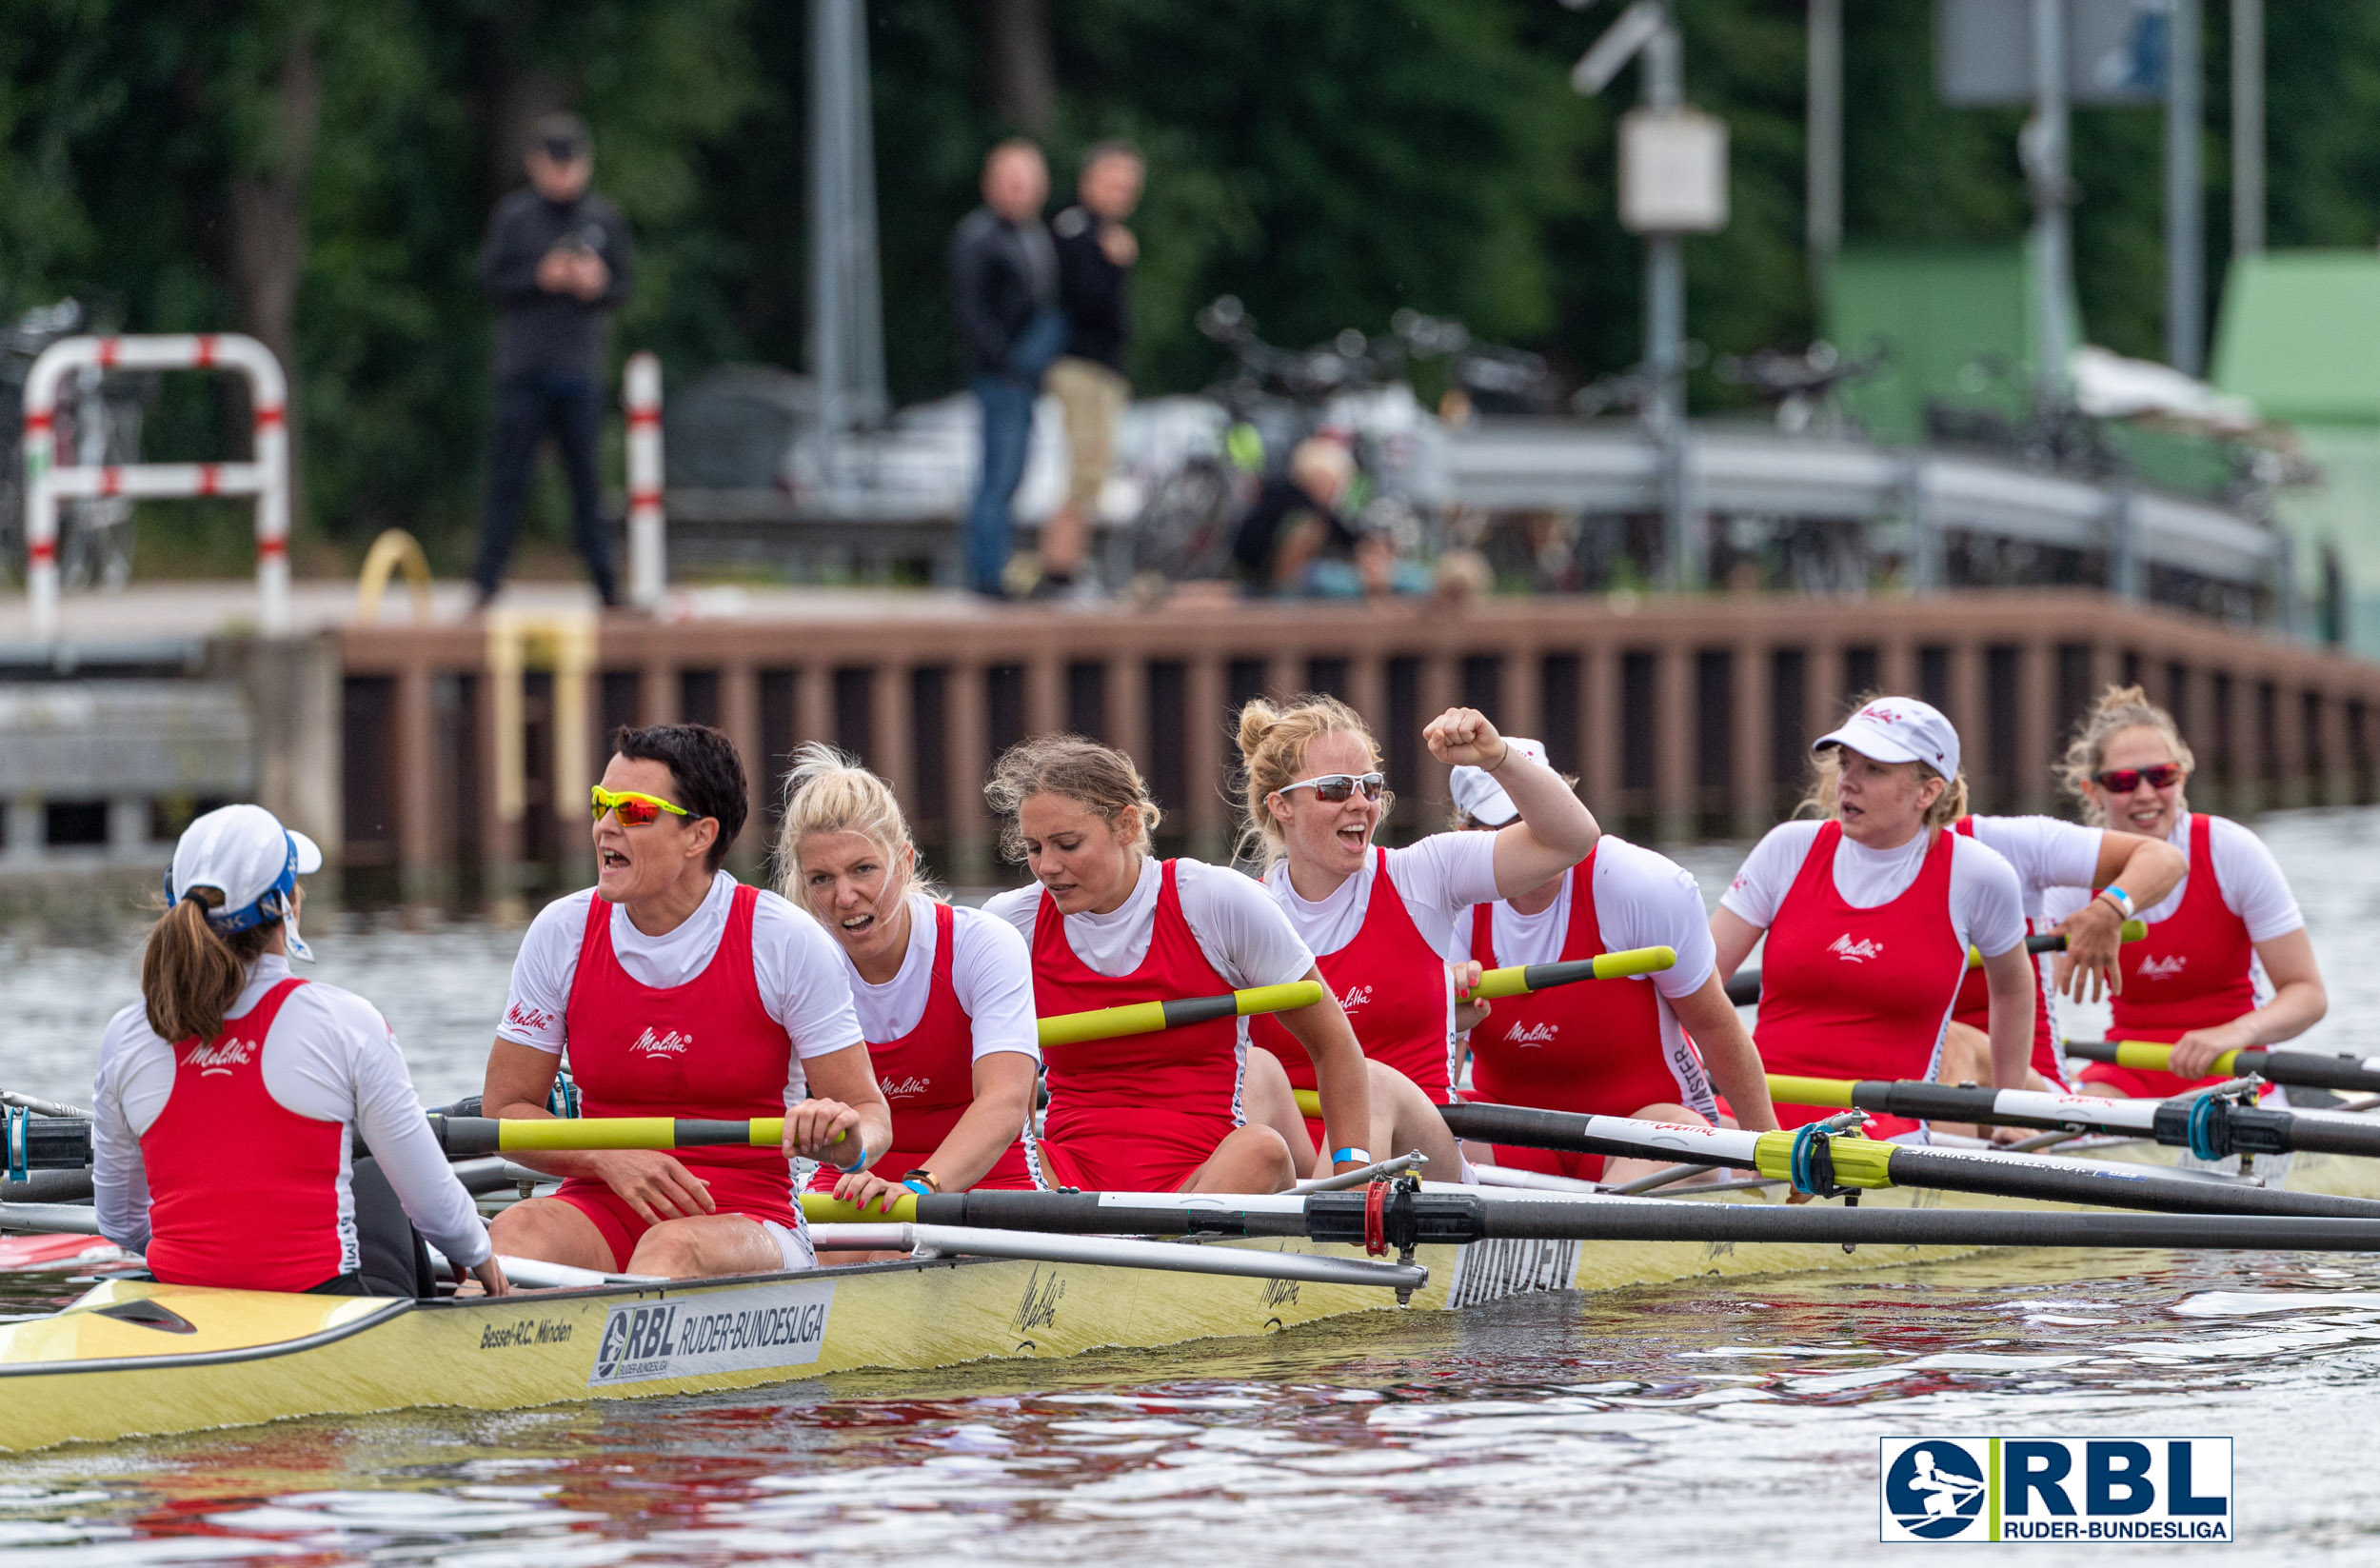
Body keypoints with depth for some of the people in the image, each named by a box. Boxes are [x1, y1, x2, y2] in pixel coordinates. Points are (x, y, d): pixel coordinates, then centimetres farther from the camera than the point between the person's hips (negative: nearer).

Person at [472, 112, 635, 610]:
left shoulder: (604, 219, 7)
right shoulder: (513, 215, 2)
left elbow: (625, 284, 10)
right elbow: (490, 281, 0)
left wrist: (597, 286, -12)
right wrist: (540, 278, -15)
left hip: (580, 368, 1)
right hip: (522, 366, -1)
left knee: (586, 475, 2)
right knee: (508, 475, -4)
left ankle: (605, 578, 6)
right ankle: (488, 577, -3)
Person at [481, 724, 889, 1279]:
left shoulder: (786, 941, -4)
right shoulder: (563, 932, 4)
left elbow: (869, 1113, -2)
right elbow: (505, 1107, 7)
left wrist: (847, 1139, -28)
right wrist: (609, 1159, -12)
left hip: (745, 1220, -3)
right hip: (602, 1211, 3)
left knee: (673, 1249, -38)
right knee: (518, 1229, -32)